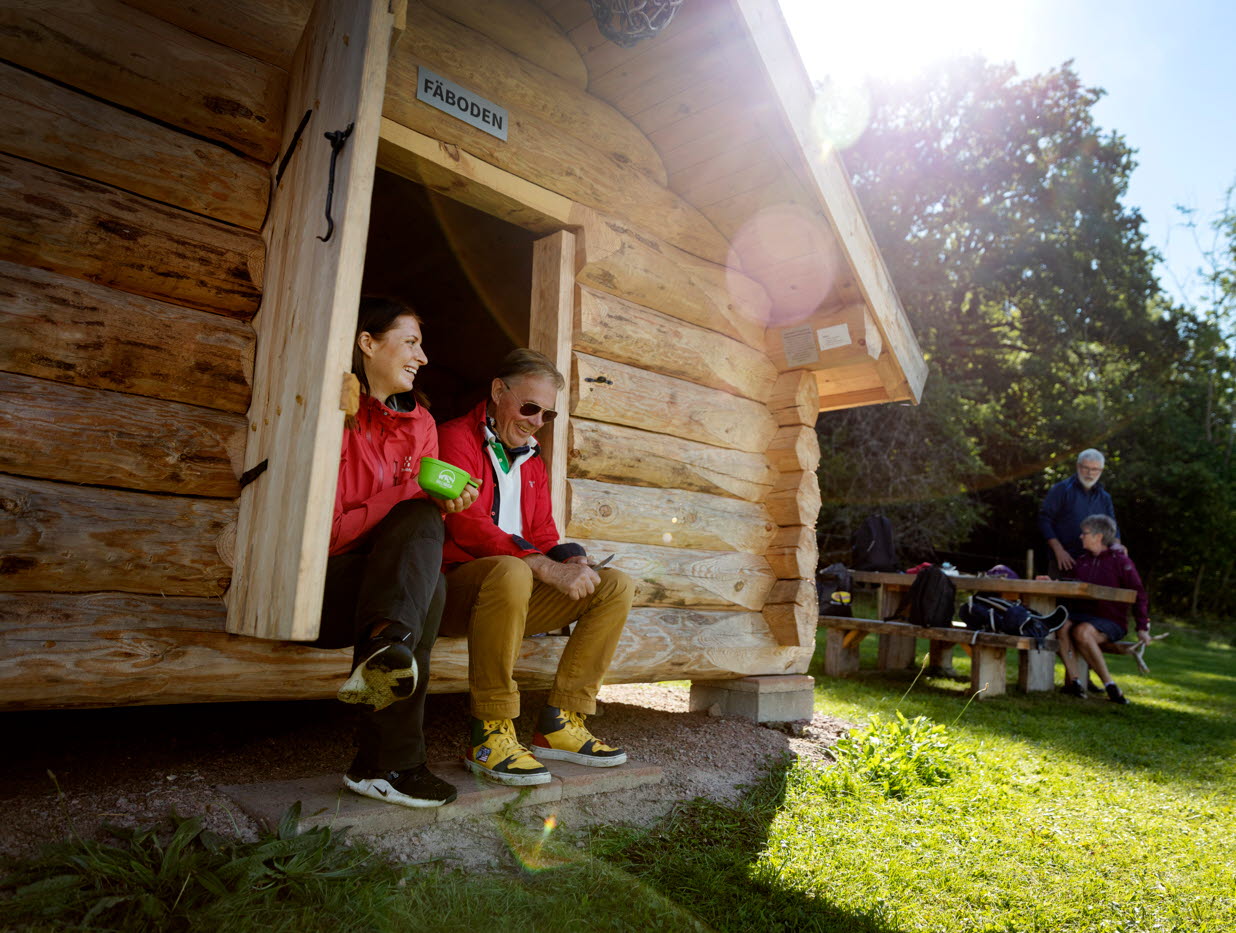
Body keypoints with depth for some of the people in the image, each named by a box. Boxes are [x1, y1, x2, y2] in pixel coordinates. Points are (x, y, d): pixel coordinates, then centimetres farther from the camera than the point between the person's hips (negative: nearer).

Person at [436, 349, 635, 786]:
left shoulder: (533, 461, 21)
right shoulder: (456, 438, -4)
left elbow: (544, 537, 17)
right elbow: (466, 524, -19)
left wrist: (572, 561, -8)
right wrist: (549, 569, -26)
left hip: (516, 592, 8)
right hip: (455, 585, -7)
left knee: (617, 585, -6)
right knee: (509, 571, -40)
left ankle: (560, 722, -7)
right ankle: (490, 734, -26)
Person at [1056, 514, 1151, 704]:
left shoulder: (1120, 561, -2)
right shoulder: (1082, 561, 16)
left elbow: (1138, 594, -2)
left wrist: (1142, 627, -8)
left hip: (1112, 622, -5)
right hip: (1083, 615, 5)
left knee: (1082, 631, -36)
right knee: (1061, 624, -29)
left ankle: (1109, 684, -26)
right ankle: (1074, 680, -31)